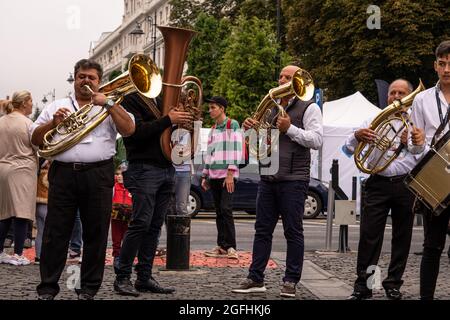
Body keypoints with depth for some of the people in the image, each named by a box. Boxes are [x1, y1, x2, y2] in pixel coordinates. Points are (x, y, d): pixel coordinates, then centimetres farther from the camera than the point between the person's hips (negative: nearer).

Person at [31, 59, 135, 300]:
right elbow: (36, 139, 12)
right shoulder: (57, 106, 18)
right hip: (63, 174, 1)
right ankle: (47, 289, 5)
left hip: (98, 175, -1)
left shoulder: (109, 107, 14)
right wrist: (53, 123, -5)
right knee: (55, 232, 0)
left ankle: (88, 289, 10)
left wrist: (108, 104, -8)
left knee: (96, 233, 2)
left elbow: (129, 129, -2)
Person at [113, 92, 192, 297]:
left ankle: (144, 278, 10)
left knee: (155, 226, 6)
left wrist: (183, 117, 6)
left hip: (166, 168, 7)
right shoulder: (131, 100, -4)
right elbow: (137, 131, -17)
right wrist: (168, 120, -20)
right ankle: (122, 278, -4)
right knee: (140, 224, -11)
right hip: (144, 167, -7)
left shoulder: (161, 100, 20)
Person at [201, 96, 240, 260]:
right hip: (214, 175, 7)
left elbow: (236, 149, -10)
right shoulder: (213, 129, 20)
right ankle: (222, 246, 8)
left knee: (226, 209, -14)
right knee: (219, 212, 6)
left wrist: (230, 174, -16)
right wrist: (205, 176, 18)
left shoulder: (232, 125, -2)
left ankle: (231, 247, -12)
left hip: (227, 175, -7)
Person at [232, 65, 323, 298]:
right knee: (262, 230, 7)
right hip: (268, 178, 6)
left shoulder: (309, 108, 0)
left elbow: (316, 140, -11)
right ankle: (255, 279, 10)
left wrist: (290, 129, -18)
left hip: (293, 180, -6)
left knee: (293, 231, 0)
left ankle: (291, 281, 5)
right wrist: (249, 128, 4)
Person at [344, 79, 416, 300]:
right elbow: (349, 149, 8)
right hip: (378, 184, 0)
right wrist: (356, 136, -15)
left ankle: (393, 284, 17)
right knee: (369, 234, -5)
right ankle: (362, 285, -2)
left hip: (406, 185, 0)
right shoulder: (374, 120, 14)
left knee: (402, 236, 6)